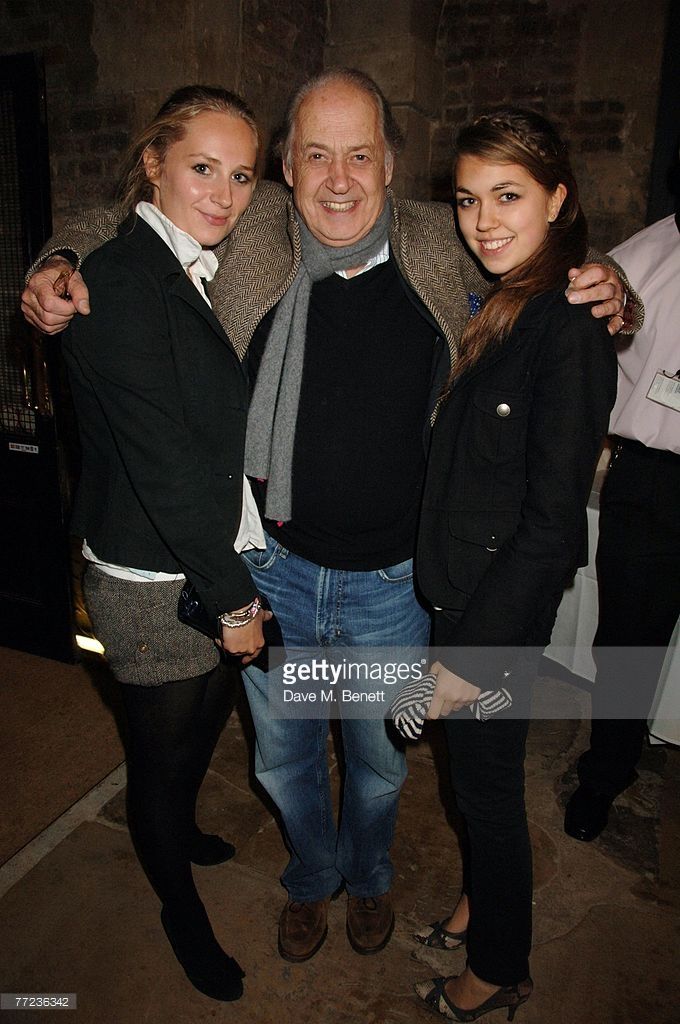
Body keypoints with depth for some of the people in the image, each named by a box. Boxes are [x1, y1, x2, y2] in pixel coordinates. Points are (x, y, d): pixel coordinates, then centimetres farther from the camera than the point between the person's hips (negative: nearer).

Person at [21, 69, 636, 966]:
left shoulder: (443, 247, -7)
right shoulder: (248, 238, -8)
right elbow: (111, 227, 6)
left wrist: (606, 296, -9)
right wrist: (56, 273, -13)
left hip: (393, 584, 0)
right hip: (272, 569, 1)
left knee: (378, 760, 24)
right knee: (285, 758, 23)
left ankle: (369, 874, 59)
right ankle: (313, 876, 57)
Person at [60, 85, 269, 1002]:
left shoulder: (206, 271, 7)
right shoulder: (122, 279, -19)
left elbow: (226, 426, 8)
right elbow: (161, 462, -22)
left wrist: (240, 575, 5)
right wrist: (234, 598, -16)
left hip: (216, 561, 8)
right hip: (154, 583, -8)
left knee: (202, 726, 28)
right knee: (164, 747, 16)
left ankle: (178, 831, 58)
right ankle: (179, 904, 44)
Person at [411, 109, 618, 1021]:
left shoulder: (569, 329, -21)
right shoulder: (498, 308, 6)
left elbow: (552, 522, -23)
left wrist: (471, 653, -19)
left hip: (504, 610, -8)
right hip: (458, 591, 8)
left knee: (487, 781, 12)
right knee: (476, 773, 24)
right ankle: (483, 902, 52)